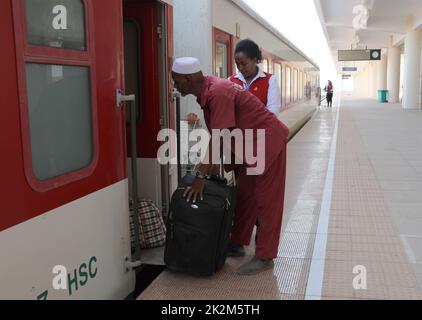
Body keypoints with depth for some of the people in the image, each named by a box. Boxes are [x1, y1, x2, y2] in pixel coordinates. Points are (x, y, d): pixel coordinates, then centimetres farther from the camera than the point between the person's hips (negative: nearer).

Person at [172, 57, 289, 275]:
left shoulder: (218, 93, -28)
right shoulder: (206, 91, 1)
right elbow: (218, 134, 7)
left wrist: (201, 177, -27)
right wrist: (210, 166, 9)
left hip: (268, 141, -9)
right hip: (252, 144, 10)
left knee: (266, 200, -2)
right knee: (244, 194, 16)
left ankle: (265, 257, 8)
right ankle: (237, 243, 29)